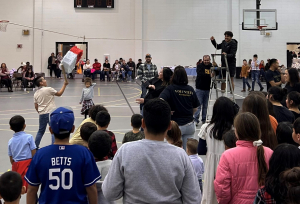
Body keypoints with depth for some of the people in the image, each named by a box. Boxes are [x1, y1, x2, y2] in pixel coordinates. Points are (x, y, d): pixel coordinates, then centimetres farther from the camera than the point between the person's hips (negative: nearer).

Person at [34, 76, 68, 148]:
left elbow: (36, 106, 12)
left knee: (41, 131, 19)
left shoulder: (36, 93, 8)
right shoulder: (48, 89, -11)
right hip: (50, 113, -7)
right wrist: (65, 85, 7)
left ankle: (35, 146, 24)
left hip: (42, 114, 7)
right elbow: (59, 94, 0)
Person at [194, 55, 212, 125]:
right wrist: (209, 75, -31)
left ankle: (204, 120, 16)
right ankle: (196, 120, -5)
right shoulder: (200, 66, -4)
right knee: (198, 105, -7)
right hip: (199, 88, -4)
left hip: (207, 89, 4)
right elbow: (200, 75, -20)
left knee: (205, 106, 8)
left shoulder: (211, 66, 8)